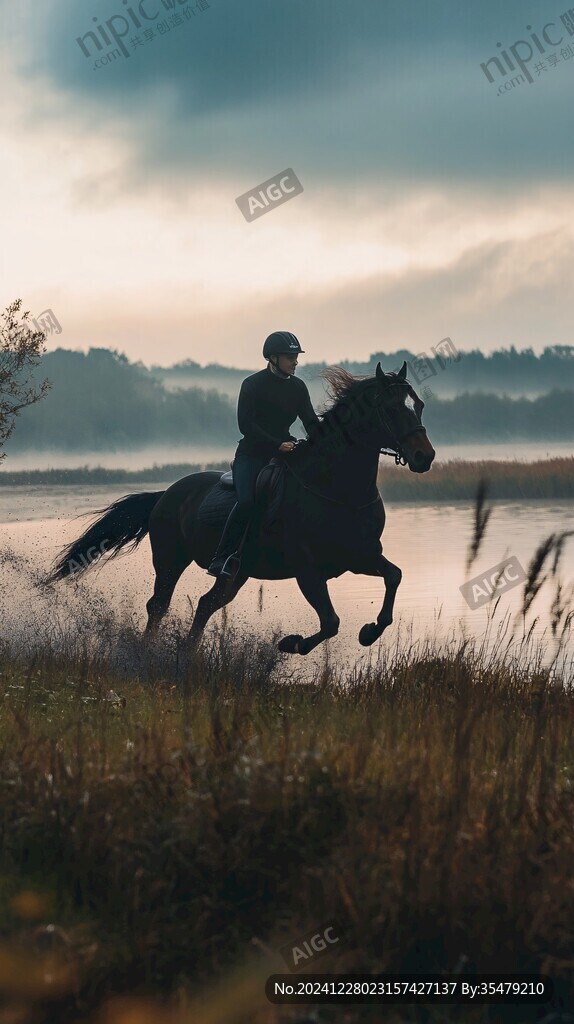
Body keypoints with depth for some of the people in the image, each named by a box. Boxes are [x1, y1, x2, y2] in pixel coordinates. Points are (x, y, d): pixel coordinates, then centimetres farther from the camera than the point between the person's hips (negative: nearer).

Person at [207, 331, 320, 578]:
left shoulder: (298, 387, 11)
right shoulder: (253, 385, -6)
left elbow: (311, 422, 12)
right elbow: (245, 425, -13)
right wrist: (277, 444, -21)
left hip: (283, 452, 6)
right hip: (252, 454, -6)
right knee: (247, 500, -28)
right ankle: (222, 559, -25)